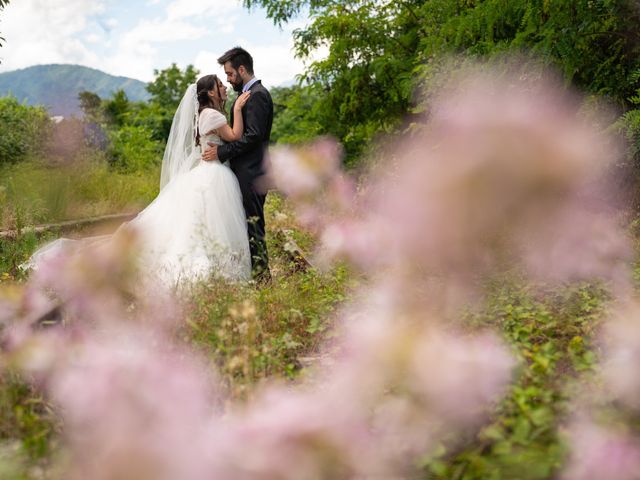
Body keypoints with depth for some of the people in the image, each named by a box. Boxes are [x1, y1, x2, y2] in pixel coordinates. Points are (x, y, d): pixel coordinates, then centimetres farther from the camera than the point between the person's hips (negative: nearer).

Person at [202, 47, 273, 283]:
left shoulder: (257, 95, -14)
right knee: (250, 225, 14)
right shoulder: (249, 93, 18)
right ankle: (258, 273, 21)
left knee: (252, 225, -5)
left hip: (251, 173, -10)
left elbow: (253, 136, -22)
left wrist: (222, 152, -18)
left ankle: (261, 276, 3)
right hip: (246, 172, 10)